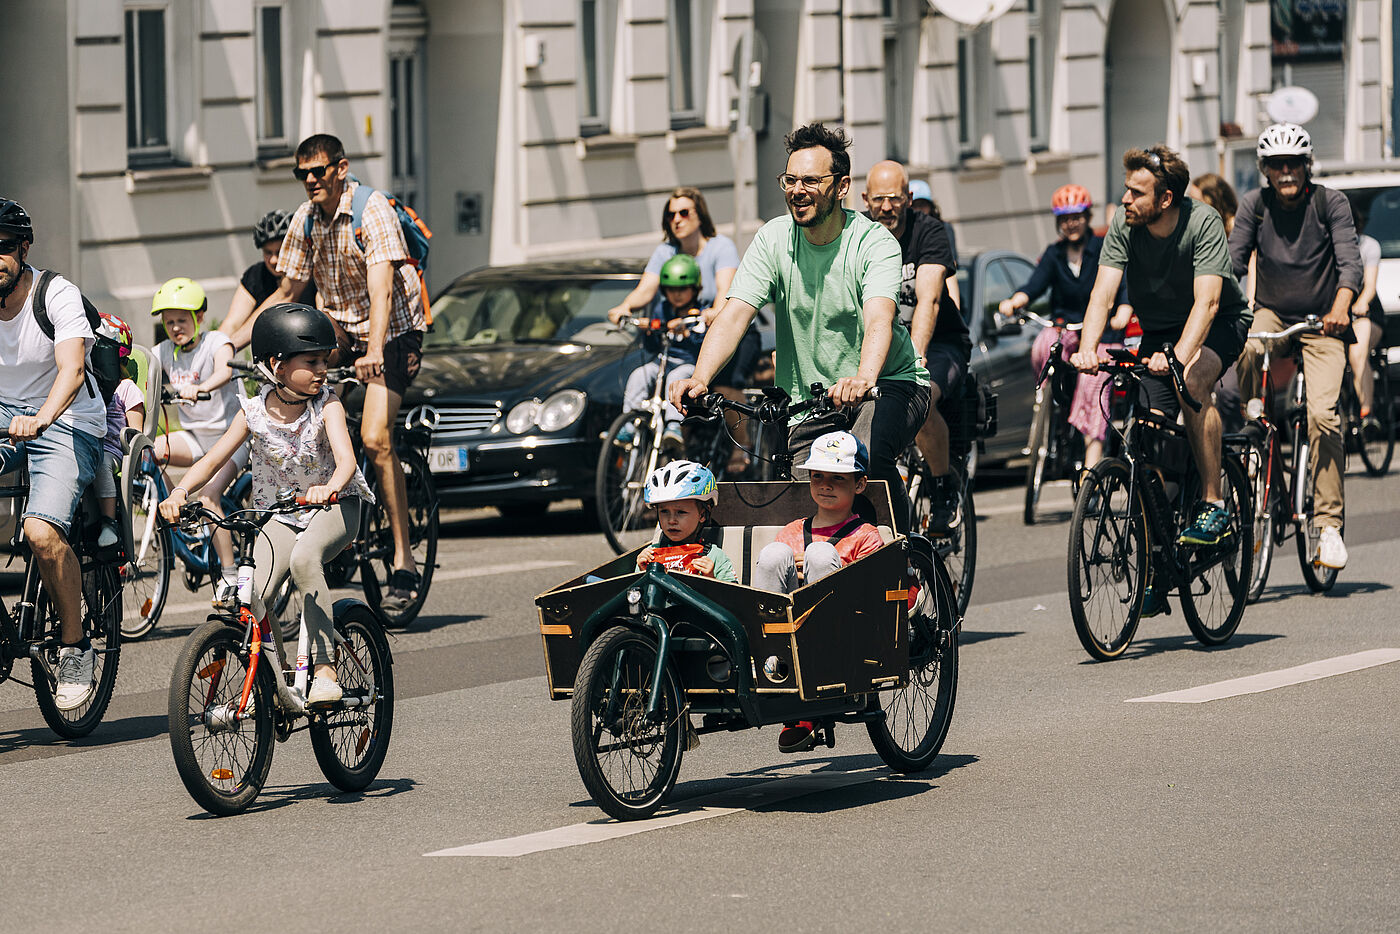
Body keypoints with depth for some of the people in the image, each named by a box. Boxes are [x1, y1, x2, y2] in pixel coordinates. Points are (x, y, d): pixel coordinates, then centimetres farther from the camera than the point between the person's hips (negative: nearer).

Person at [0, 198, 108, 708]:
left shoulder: (57, 296, -16)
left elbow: (71, 367, -30)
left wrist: (41, 417, -50)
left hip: (66, 422, -5)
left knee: (42, 532, -28)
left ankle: (76, 646, -9)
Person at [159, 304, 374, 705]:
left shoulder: (326, 405, -15)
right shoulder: (254, 412, -9)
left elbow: (345, 458, -30)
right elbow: (212, 460, -7)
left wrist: (329, 488, -52)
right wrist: (179, 492, -25)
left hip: (335, 506, -3)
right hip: (280, 513, 3)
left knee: (304, 558, -35)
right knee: (250, 598, -17)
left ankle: (325, 666, -30)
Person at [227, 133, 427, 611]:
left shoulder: (372, 211, -19)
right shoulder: (306, 219, 1)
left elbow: (382, 290, -31)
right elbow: (287, 294, 10)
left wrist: (374, 351, -45)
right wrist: (230, 340, 1)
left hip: (393, 331, -7)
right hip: (342, 328, 7)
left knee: (375, 439, -21)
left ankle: (404, 563, -17)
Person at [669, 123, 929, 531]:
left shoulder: (874, 243, -16)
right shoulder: (774, 240, -6)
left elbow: (879, 319, -34)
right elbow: (734, 315, -16)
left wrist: (862, 379, -56)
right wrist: (700, 378, -35)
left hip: (890, 382, -4)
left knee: (868, 459, -31)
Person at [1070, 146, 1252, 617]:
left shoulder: (1203, 223, -27)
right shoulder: (1123, 226, -17)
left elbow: (1207, 300, -36)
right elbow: (1103, 292, -24)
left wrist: (1179, 356, -52)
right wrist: (1087, 348, -43)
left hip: (1219, 324, -4)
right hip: (1158, 331, 4)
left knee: (1192, 380, -36)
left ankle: (1214, 504, -24)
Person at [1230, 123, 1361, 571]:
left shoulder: (1330, 203, -8)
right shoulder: (1255, 205, -1)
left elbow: (1350, 259, -20)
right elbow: (1233, 260, -8)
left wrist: (1341, 305, -40)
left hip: (1321, 323, -2)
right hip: (1271, 314, 2)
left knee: (1322, 413, -20)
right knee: (1244, 349, -34)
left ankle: (1329, 523, -13)